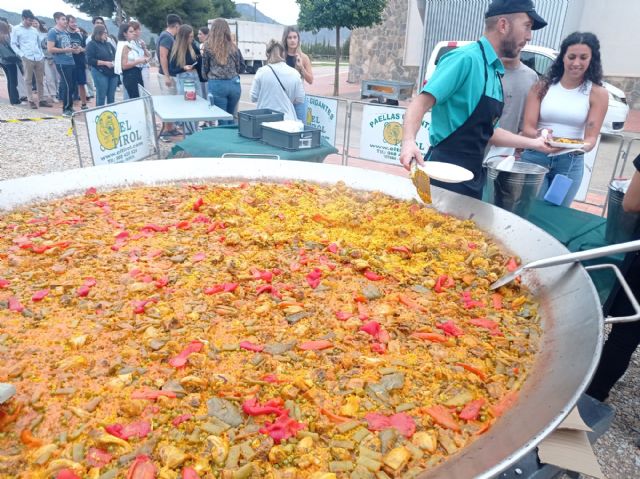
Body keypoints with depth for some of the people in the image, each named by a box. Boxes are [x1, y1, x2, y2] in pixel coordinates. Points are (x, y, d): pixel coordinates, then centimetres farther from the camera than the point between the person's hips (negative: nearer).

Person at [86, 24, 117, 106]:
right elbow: (90, 60, -10)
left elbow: (116, 55, 23)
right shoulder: (92, 44, -1)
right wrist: (105, 63, -15)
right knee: (101, 97, -3)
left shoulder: (108, 44, 17)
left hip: (113, 73, 6)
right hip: (100, 73, -6)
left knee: (111, 97, 7)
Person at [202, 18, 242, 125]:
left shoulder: (208, 47, 0)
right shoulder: (233, 47, 6)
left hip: (217, 85, -3)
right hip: (234, 84, 3)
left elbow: (205, 69, 8)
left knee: (222, 120, 3)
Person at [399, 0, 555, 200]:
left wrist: (534, 143, 24)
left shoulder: (495, 72, 16)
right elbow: (421, 103, -19)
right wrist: (409, 141, -37)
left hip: (473, 174, 9)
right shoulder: (466, 58, -10)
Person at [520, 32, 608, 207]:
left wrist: (582, 147, -28)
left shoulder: (598, 93, 0)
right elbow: (527, 127, -5)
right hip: (535, 156, -1)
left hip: (571, 163, 1)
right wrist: (540, 136, -28)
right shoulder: (543, 86, 0)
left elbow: (591, 136, -5)